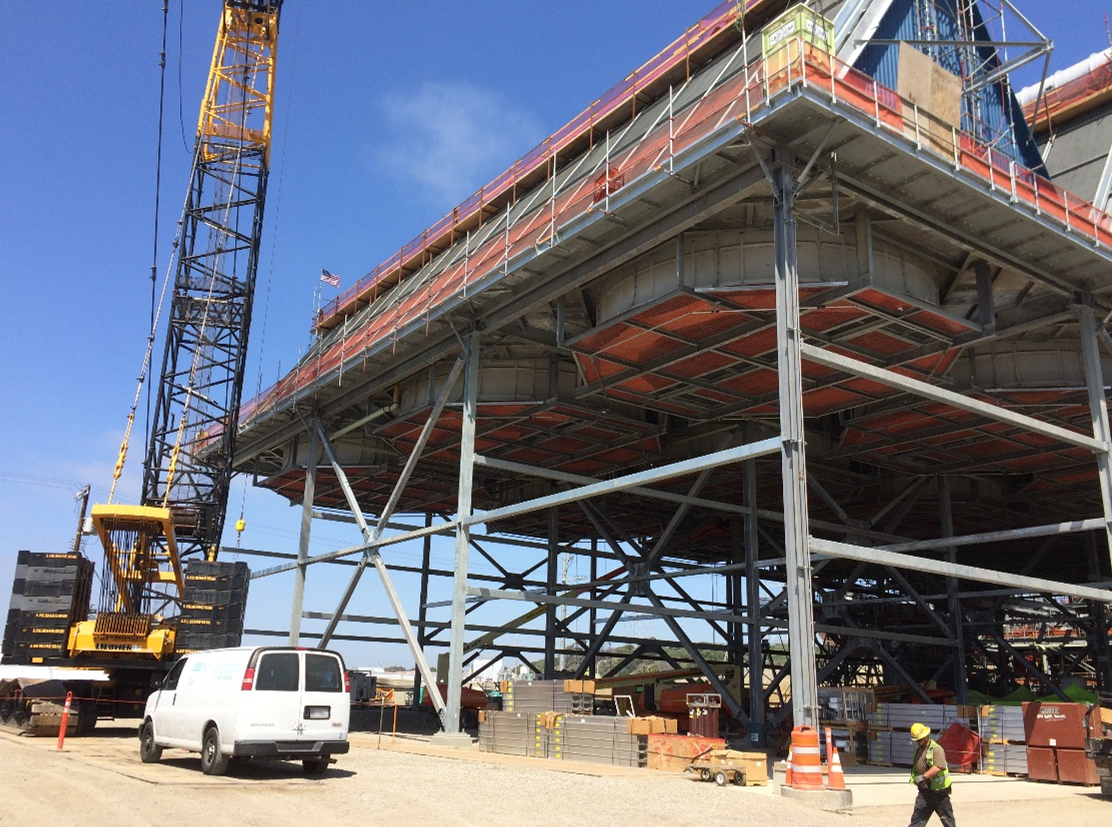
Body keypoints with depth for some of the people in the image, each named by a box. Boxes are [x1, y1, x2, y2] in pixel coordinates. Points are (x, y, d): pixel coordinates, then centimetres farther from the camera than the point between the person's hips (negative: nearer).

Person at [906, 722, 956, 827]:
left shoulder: (936, 749, -17)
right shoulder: (918, 749, 12)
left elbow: (939, 767, -33)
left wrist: (923, 776, -37)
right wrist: (914, 777, 14)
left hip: (938, 791, -7)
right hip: (924, 791, 7)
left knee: (947, 818, 8)